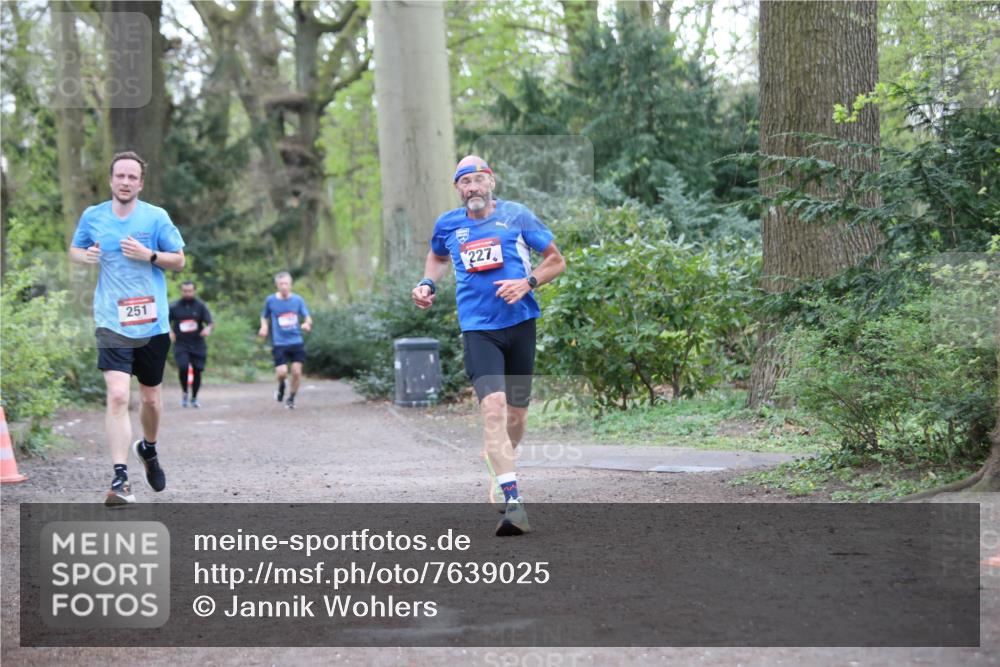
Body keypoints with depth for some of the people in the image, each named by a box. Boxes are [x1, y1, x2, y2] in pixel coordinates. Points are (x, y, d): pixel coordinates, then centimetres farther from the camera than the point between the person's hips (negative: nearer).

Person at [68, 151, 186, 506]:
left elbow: (179, 260, 3)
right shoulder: (92, 217, 2)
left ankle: (148, 448, 46)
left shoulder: (156, 217, -1)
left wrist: (148, 255, -15)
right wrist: (85, 255, -7)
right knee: (118, 396, -17)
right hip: (113, 324, -1)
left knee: (151, 398, 15)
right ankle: (120, 480, -17)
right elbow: (74, 250, 17)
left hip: (152, 324, 1)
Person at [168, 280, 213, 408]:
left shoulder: (200, 306, 2)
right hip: (181, 344, -1)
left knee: (197, 371, 1)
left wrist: (208, 328, -27)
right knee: (183, 367, -22)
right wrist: (169, 332, -9)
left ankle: (194, 398, 21)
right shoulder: (174, 307, 3)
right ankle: (184, 392, 3)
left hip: (197, 344, 1)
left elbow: (210, 322, -5)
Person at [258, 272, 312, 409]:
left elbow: (308, 317, 1)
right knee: (282, 372, -14)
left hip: (296, 342, 1)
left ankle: (291, 399, 18)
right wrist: (264, 327, -5)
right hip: (279, 343, -1)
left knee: (297, 372, -4)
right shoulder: (270, 300, 0)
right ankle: (281, 387, 22)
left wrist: (307, 324, -22)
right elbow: (264, 316, 15)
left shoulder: (298, 300, 1)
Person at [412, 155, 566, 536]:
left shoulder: (516, 216, 1)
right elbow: (437, 257, 30)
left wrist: (527, 282, -10)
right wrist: (428, 283, 10)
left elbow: (556, 261, 7)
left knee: (516, 413, 8)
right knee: (493, 406, -20)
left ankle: (499, 466, 40)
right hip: (478, 329, -1)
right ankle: (512, 502, -26)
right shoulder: (448, 225, 7)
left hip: (520, 323, 1)